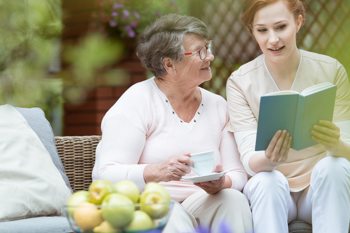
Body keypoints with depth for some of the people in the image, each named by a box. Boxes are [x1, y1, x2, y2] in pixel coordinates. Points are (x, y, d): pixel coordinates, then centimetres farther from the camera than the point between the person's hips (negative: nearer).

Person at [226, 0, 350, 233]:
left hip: (322, 187, 1)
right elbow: (249, 160, -14)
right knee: (267, 181, -33)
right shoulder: (240, 81, -8)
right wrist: (268, 158, -39)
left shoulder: (331, 70, -7)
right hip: (271, 190, -1)